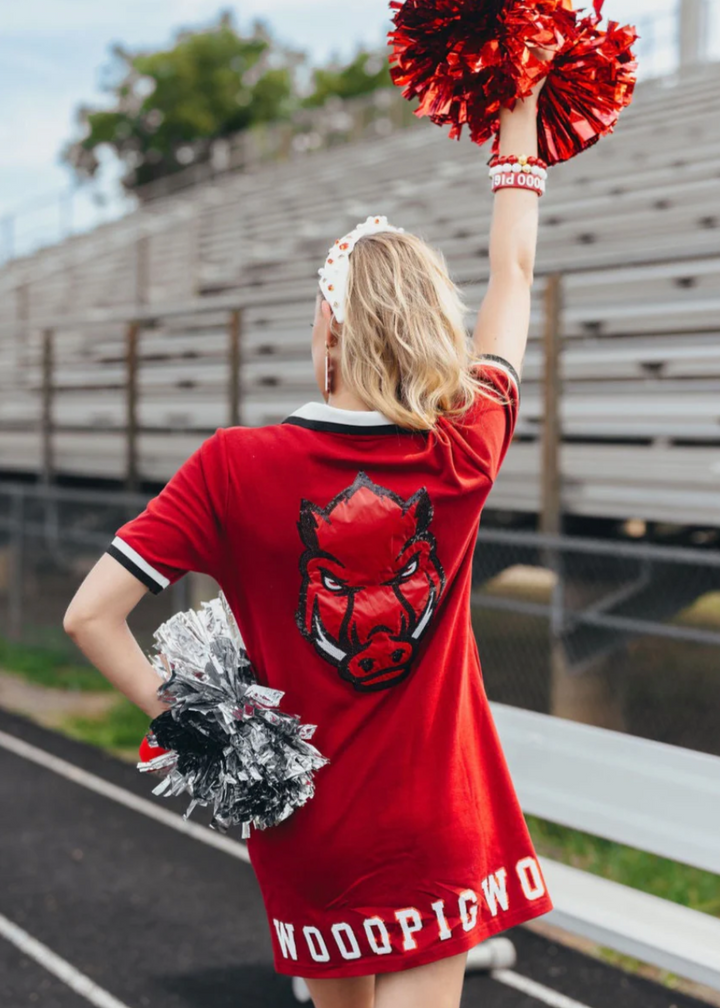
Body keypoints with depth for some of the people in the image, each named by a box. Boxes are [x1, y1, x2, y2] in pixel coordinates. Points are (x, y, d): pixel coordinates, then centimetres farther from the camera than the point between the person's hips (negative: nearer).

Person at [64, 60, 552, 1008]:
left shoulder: (234, 466, -15)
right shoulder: (464, 454, -11)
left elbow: (90, 615, -17)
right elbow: (514, 276, 5)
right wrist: (519, 127, 16)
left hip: (307, 830, 1)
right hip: (436, 826, 0)